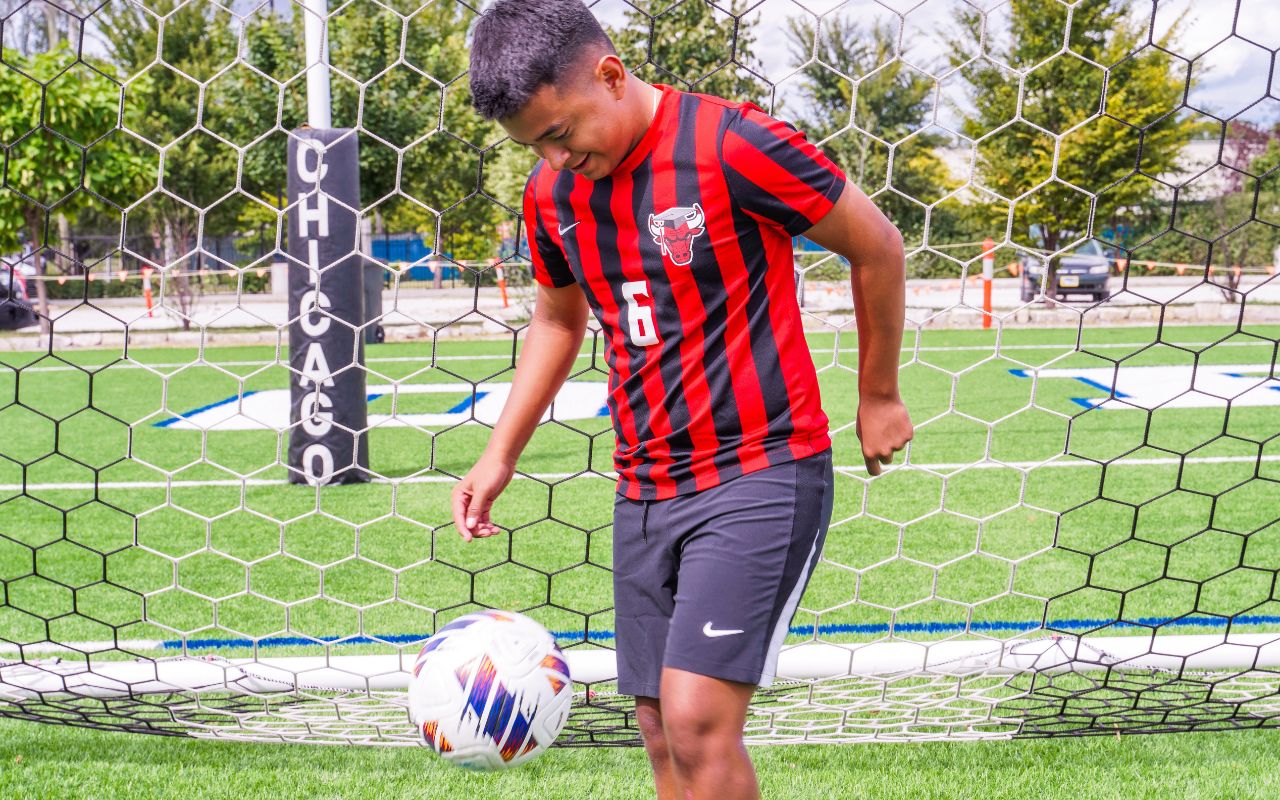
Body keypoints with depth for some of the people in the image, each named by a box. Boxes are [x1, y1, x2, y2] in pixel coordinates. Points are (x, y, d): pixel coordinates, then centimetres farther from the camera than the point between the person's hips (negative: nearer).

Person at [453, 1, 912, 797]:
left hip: (761, 473, -7)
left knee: (696, 720, -16)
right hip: (644, 491, 7)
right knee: (664, 735, 8)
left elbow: (877, 246, -3)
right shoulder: (552, 193, 5)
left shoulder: (732, 146, -15)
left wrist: (878, 395, 7)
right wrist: (500, 456, 15)